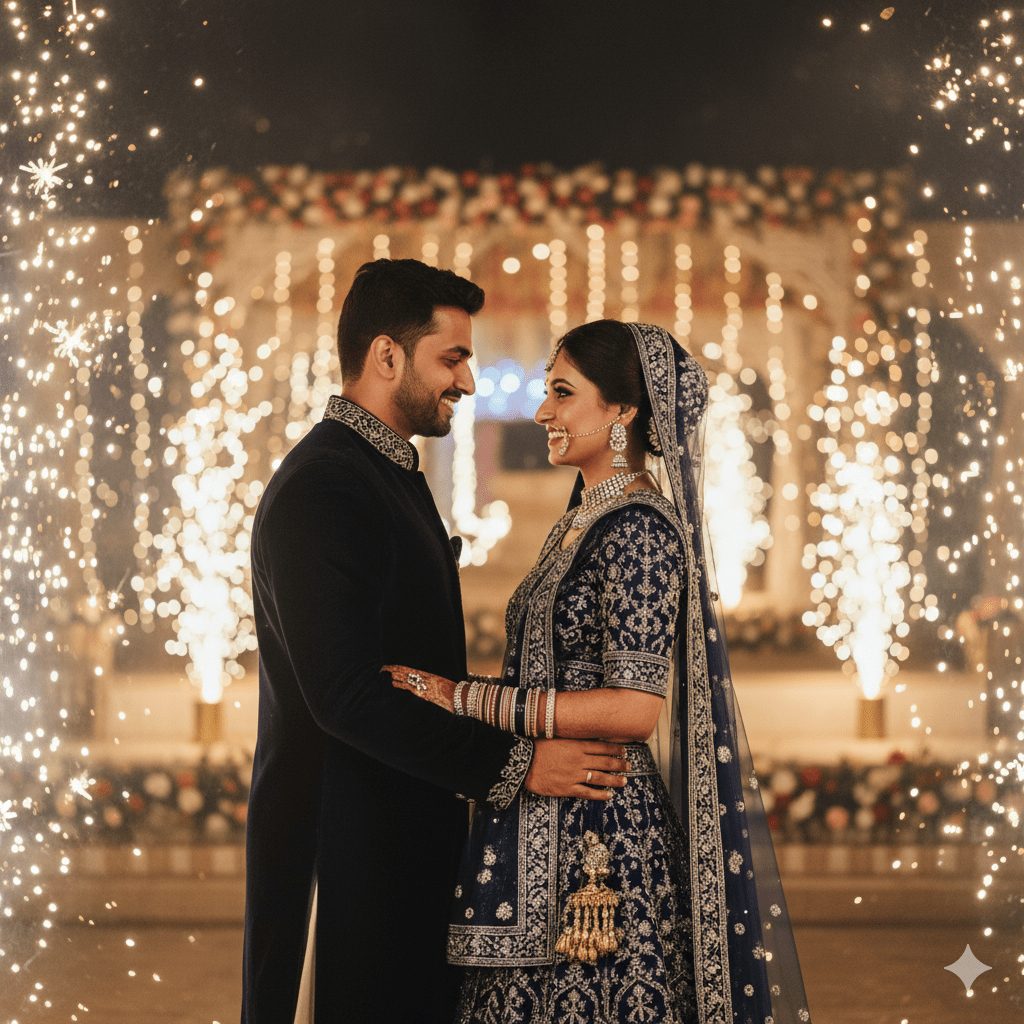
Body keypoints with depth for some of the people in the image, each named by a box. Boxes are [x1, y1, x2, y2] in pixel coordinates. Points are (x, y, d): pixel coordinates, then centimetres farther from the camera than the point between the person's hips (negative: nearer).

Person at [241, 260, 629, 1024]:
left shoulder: (395, 475, 17)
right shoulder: (320, 489, -17)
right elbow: (347, 695, -24)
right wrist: (512, 766, -22)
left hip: (409, 839, 10)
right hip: (347, 847, -10)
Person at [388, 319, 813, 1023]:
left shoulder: (638, 528, -15)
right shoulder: (585, 520, 14)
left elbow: (635, 708, -22)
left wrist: (465, 700, -18)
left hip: (597, 829, -10)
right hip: (548, 827, 10)